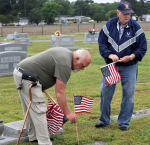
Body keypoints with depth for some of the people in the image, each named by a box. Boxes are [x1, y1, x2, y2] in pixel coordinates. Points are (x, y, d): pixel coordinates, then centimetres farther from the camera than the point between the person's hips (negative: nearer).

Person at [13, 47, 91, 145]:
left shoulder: (66, 53, 11)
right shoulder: (65, 64, -20)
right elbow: (60, 92, -22)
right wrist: (67, 113, -18)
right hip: (27, 78, -11)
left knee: (30, 109, 19)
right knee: (39, 111, -10)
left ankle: (33, 136, 31)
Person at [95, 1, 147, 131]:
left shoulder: (136, 28, -6)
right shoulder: (109, 25, -2)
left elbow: (142, 48, -2)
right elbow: (102, 43, 1)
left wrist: (132, 56, -17)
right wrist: (110, 55, -15)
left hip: (129, 67, -1)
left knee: (128, 94, 2)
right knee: (105, 92, 4)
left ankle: (124, 122, 17)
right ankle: (104, 119, 21)